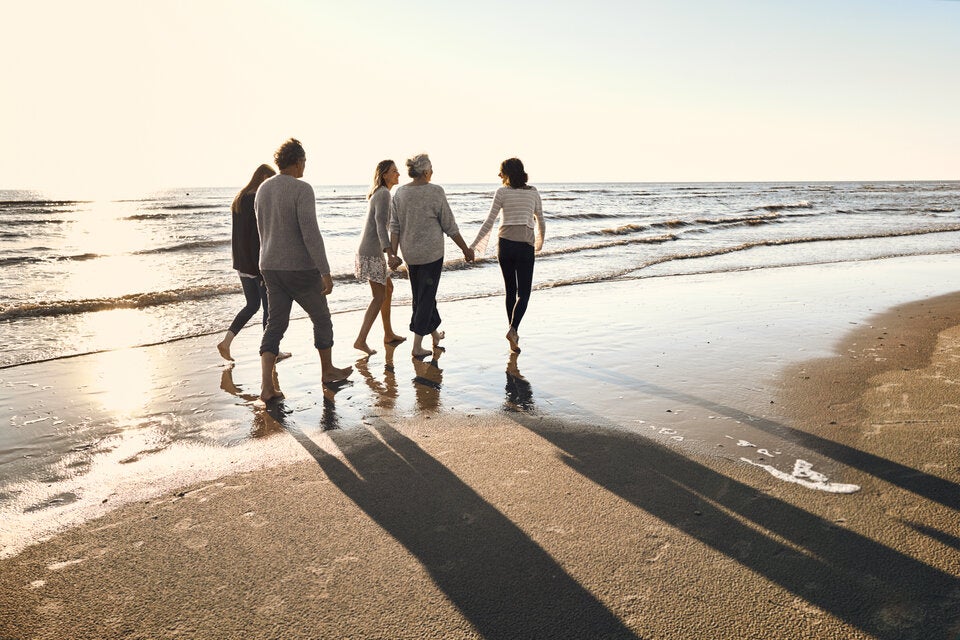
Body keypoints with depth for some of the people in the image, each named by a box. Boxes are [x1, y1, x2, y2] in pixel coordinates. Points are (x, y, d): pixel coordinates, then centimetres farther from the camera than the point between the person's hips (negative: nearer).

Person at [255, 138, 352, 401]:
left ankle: (266, 384, -4)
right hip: (301, 269, -6)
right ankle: (327, 370, 30)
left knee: (276, 323, 7)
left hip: (271, 268, 7)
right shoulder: (302, 189, -17)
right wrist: (326, 272, -21)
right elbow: (311, 233, -24)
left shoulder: (263, 190, 8)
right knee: (321, 318, 14)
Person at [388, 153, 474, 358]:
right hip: (431, 252, -6)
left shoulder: (400, 193, 1)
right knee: (426, 297, 1)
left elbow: (394, 226, 0)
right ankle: (417, 346, 0)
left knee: (421, 295, 19)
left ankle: (434, 333, 38)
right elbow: (450, 226, -9)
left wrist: (393, 254, 3)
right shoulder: (435, 192, -13)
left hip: (410, 253, 6)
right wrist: (465, 249, 1)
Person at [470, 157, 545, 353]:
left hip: (505, 244, 0)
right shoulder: (533, 192, 8)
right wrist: (540, 241, 32)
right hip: (525, 245, 0)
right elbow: (541, 221, 15)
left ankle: (514, 333, 18)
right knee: (524, 293, 0)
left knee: (510, 290, 12)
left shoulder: (502, 192, 0)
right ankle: (513, 329, -22)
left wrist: (474, 245, 2)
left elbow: (489, 221, -4)